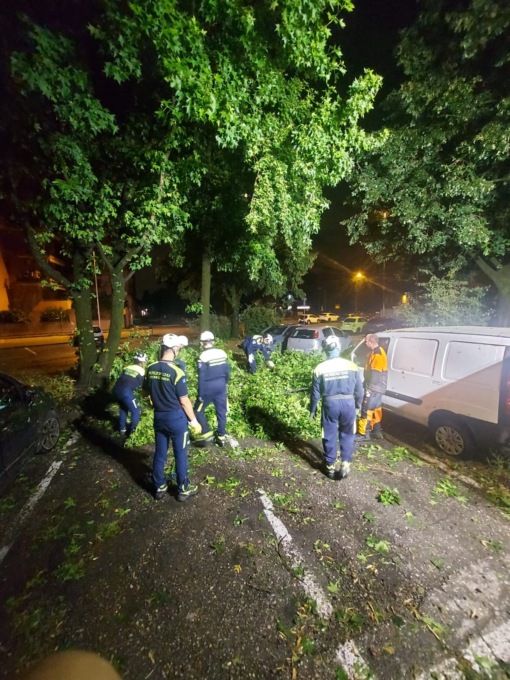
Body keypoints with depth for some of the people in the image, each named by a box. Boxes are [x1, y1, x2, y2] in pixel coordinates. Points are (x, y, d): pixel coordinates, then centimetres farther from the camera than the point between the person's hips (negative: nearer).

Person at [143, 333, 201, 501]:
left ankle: (159, 487, 34)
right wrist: (194, 421, -8)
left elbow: (146, 392, 10)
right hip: (176, 418, -5)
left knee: (159, 453, 18)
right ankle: (183, 489, 25)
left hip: (158, 416, 6)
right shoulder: (176, 372, -22)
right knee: (180, 454, 10)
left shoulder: (150, 369, -4)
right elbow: (184, 401, -18)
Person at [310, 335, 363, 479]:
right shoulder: (351, 365, -6)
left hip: (330, 404, -1)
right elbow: (359, 389, 3)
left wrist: (312, 410, 10)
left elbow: (315, 392, -3)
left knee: (329, 436, 14)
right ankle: (345, 463, 17)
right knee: (347, 435, 20)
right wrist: (358, 404, 20)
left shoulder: (320, 368, -9)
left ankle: (330, 467, 25)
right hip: (348, 404, 1)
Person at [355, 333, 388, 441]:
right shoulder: (376, 352, 12)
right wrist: (367, 384, 22)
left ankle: (363, 434, 3)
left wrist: (369, 388, -21)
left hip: (374, 388, -10)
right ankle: (377, 431, 28)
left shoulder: (377, 354, -21)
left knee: (366, 410, -4)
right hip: (377, 387, 10)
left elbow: (375, 374, -24)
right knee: (376, 409, 17)